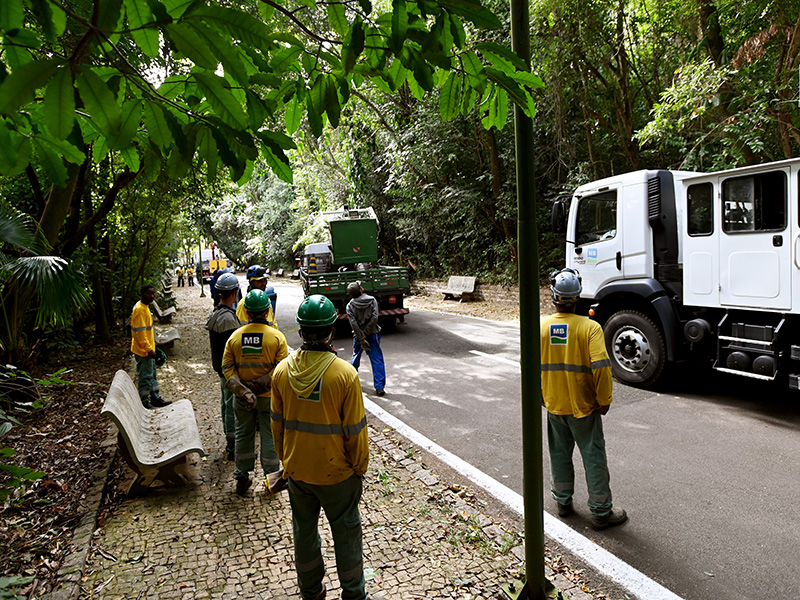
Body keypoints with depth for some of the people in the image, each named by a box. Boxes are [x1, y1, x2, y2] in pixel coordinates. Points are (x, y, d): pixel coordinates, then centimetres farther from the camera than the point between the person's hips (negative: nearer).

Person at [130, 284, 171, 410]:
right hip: (143, 351, -10)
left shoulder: (145, 307, 9)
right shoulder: (139, 309, -22)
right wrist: (149, 349, -23)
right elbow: (140, 332, -24)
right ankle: (144, 403, 13)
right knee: (145, 376, 1)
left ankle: (155, 399, 30)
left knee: (152, 374, 19)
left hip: (148, 349, 10)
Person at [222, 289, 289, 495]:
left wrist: (242, 390, -13)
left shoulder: (235, 336, -5)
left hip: (241, 398, 2)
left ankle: (242, 478, 28)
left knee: (243, 434, 18)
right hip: (268, 397, -2)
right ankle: (272, 478, 22)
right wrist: (261, 384, -17)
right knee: (269, 435, 12)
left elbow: (227, 368, -8)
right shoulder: (277, 337, -12)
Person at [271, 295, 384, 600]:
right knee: (346, 534, 17)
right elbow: (355, 431, -16)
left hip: (296, 471, 4)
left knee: (304, 532, 22)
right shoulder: (345, 375, -24)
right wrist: (360, 468, 0)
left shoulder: (282, 371, -11)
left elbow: (278, 424, 0)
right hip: (336, 473, -3)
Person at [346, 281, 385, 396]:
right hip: (373, 334, -1)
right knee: (377, 360, 0)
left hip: (358, 336, 1)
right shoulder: (372, 300, -5)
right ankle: (379, 387, -5)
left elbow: (354, 324, -14)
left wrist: (361, 339, -13)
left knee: (356, 356, 23)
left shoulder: (350, 306, -6)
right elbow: (374, 318, -15)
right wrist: (365, 333, -11)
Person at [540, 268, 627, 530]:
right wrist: (604, 400, -9)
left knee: (560, 453, 19)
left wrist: (541, 396, 13)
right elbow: (600, 366, -22)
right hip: (584, 406, -3)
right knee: (594, 457, 9)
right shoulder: (590, 327, -17)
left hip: (553, 405, 3)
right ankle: (601, 512, 19)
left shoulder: (541, 327, -6)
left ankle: (563, 501, 34)